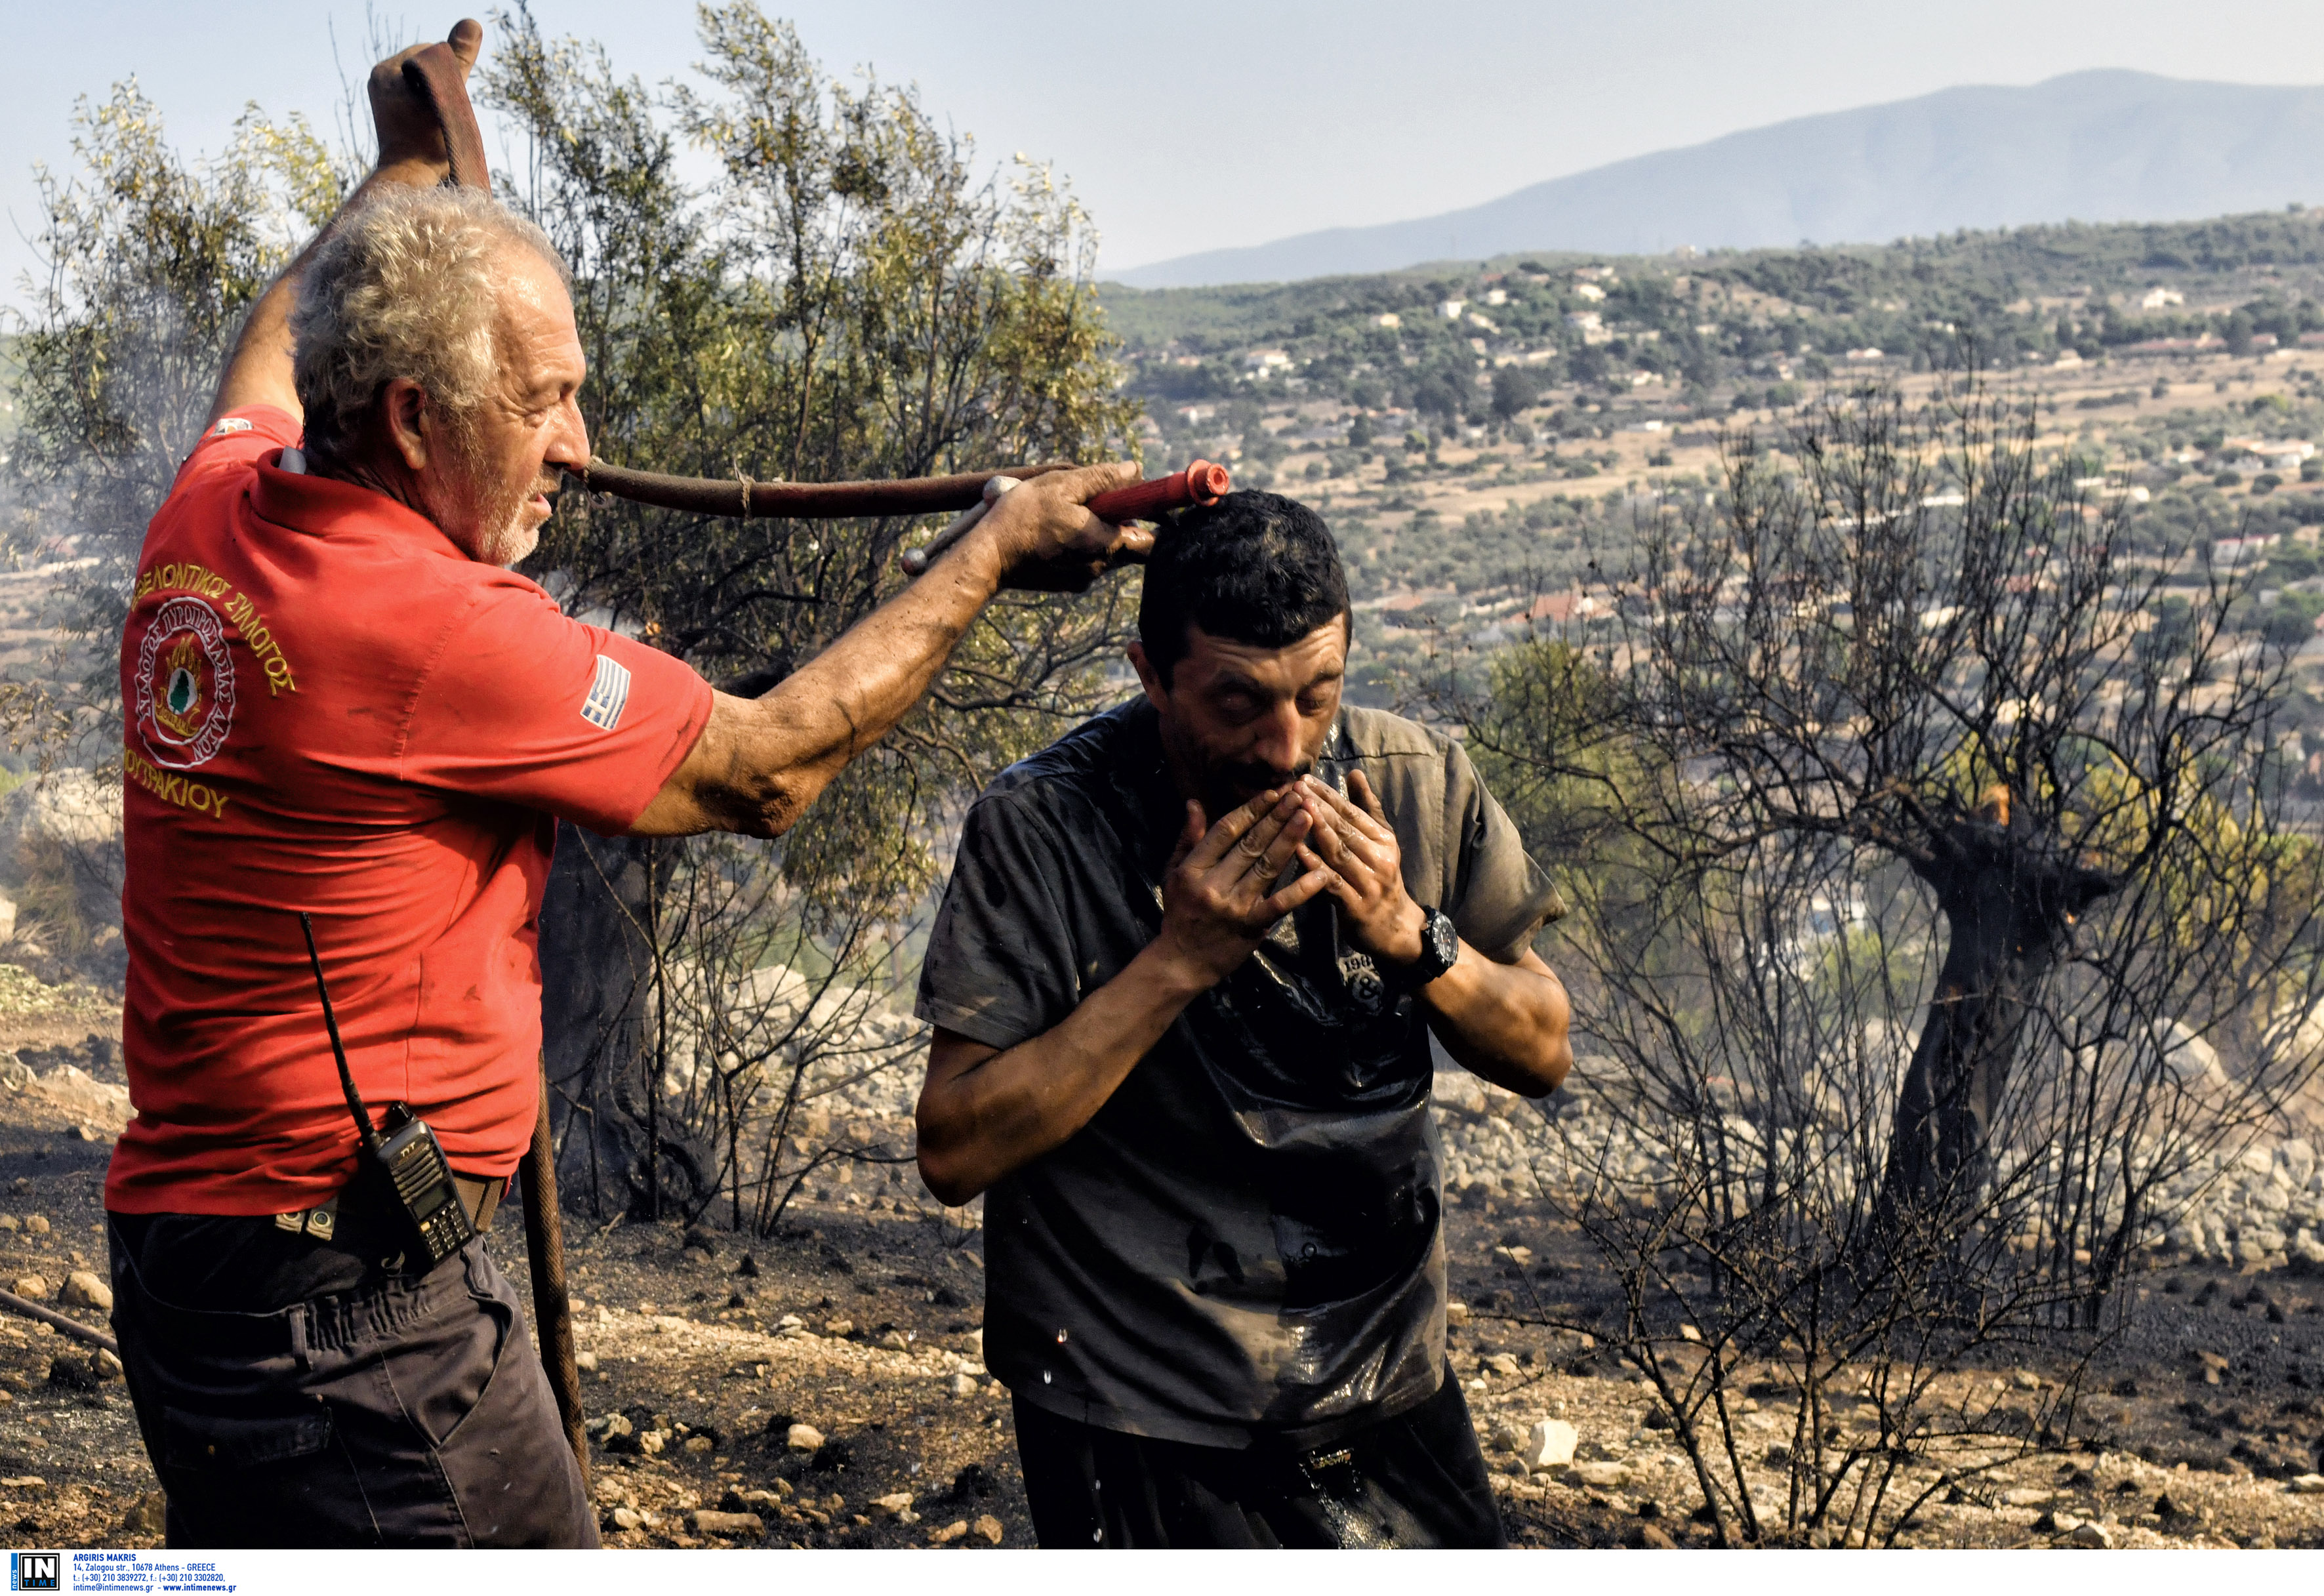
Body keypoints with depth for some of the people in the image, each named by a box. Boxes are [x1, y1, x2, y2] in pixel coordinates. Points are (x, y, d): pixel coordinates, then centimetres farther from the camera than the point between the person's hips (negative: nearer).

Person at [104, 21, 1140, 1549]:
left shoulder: (210, 516, 3)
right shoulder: (430, 624, -22)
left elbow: (272, 360, 29)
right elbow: (762, 769, -12)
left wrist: (401, 174, 43)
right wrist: (995, 548, -4)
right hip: (357, 1295, -10)